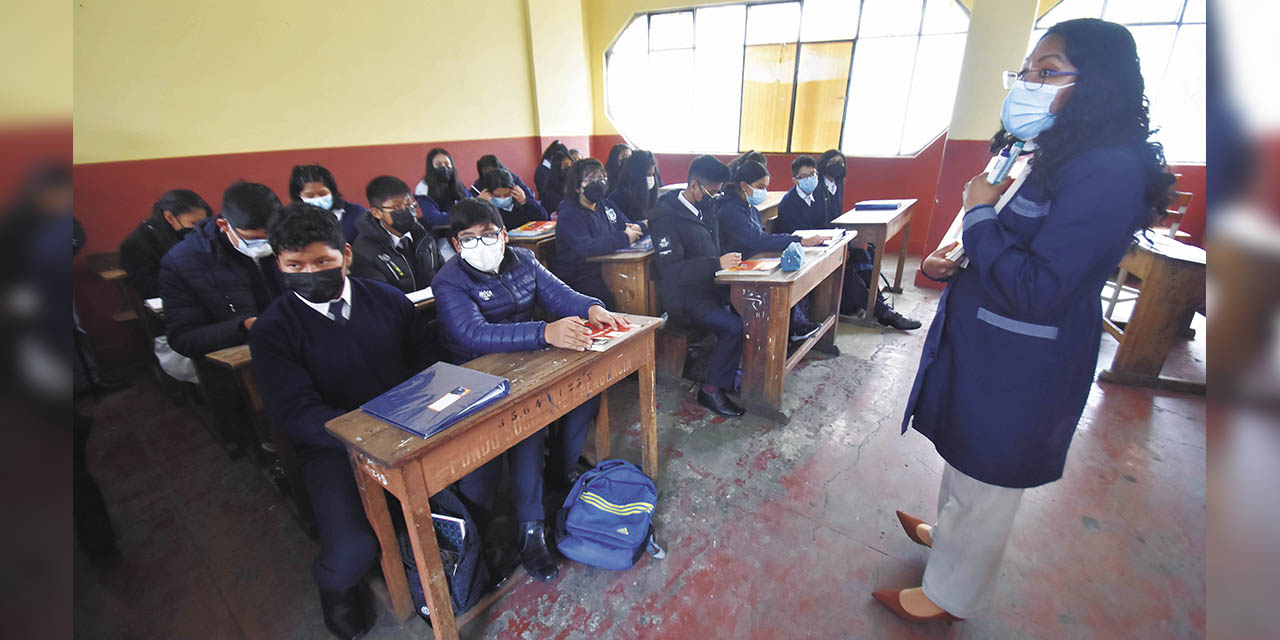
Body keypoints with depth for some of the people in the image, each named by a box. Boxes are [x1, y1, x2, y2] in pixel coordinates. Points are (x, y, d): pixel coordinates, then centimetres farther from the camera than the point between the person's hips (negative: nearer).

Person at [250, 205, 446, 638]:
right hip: (334, 444, -2)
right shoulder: (273, 330, -5)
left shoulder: (387, 298, 4)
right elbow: (295, 412, -13)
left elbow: (427, 355, 5)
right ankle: (335, 587, 20)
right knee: (351, 553, -21)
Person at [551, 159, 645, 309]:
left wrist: (637, 228, -5)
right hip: (577, 279, -7)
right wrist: (624, 238, -24)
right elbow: (585, 247, -29)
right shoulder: (569, 215, -12)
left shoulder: (606, 205, 15)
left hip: (607, 270, 8)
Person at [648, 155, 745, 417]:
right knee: (734, 326, -25)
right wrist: (717, 264, -26)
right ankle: (711, 390, -6)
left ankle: (734, 372, 5)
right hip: (685, 299, -8)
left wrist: (730, 259, 4)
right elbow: (669, 269, -22)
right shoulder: (667, 216, -13)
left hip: (710, 288, 8)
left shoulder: (706, 209, 13)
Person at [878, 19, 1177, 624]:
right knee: (964, 458, 26)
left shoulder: (1109, 171, -23)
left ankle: (948, 596, 32)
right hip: (985, 345, 9)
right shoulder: (1050, 158, 8)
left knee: (983, 484, 10)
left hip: (1019, 367, -9)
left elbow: (1036, 290, -28)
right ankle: (946, 532, 51)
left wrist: (980, 212, -18)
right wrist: (951, 260, 0)